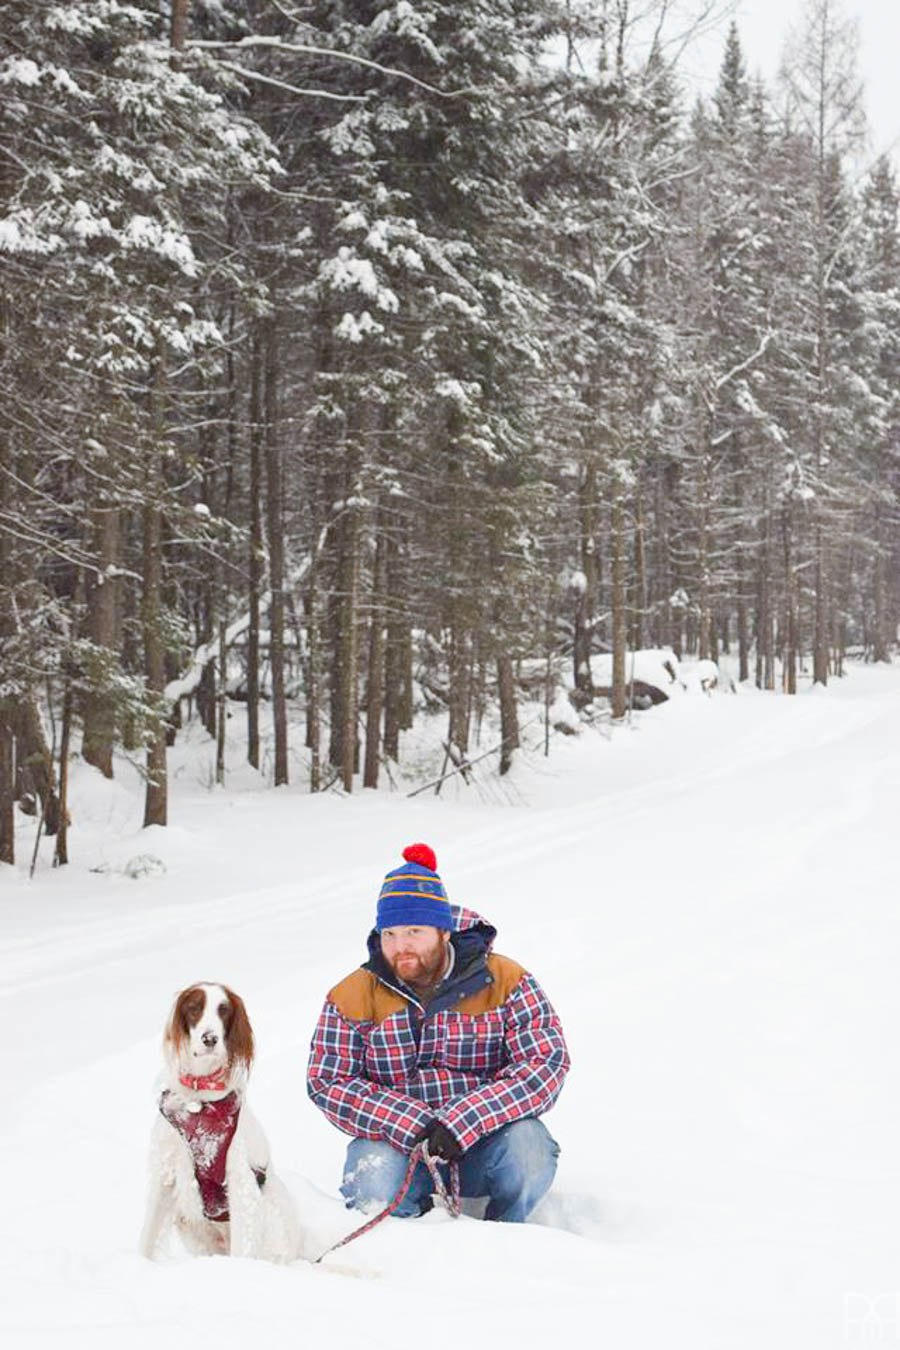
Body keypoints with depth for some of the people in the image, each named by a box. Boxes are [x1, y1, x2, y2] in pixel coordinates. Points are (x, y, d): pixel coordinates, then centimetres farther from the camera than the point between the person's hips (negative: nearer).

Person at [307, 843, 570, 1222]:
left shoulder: (506, 982, -4)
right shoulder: (352, 998, 1)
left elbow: (547, 1062, -13)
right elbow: (327, 1082, -6)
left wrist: (460, 1123, -25)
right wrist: (413, 1125, -21)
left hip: (481, 1146, 0)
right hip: (396, 1143, 0)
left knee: (527, 1148, -32)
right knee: (371, 1188, -31)